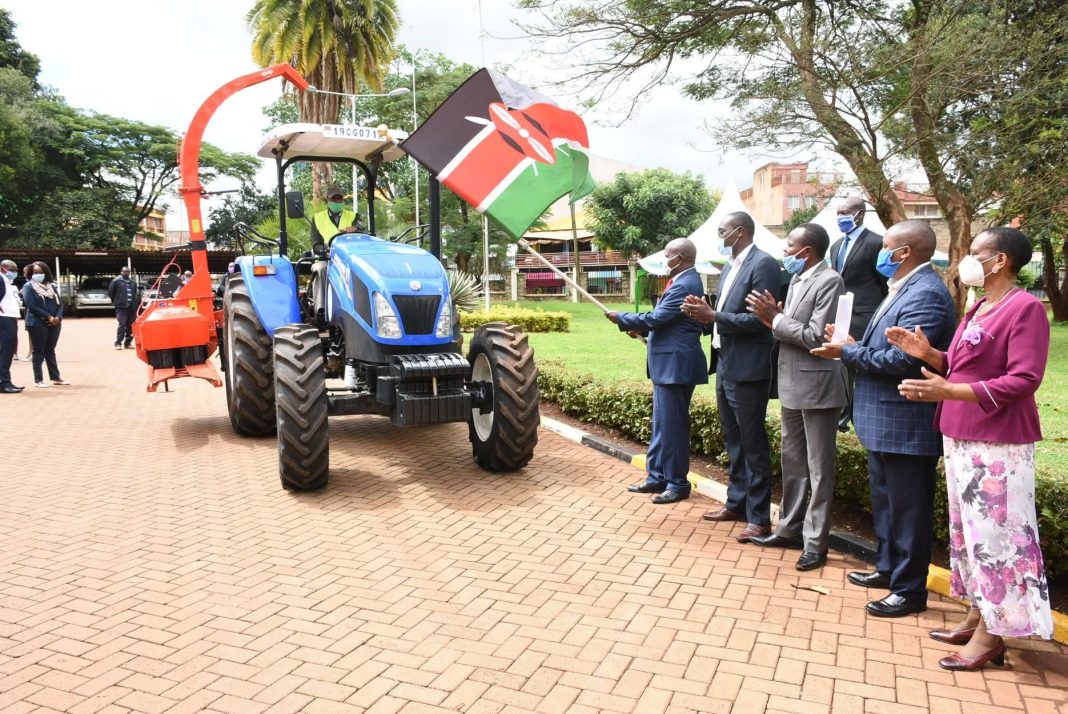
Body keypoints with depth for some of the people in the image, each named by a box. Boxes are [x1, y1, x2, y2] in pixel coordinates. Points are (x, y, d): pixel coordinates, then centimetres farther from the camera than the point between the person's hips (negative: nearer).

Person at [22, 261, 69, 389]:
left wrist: (58, 317, -10)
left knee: (50, 350, 13)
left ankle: (55, 377, 18)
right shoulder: (28, 287, -2)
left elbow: (60, 303, 9)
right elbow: (31, 306, -12)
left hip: (54, 323, 5)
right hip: (37, 323, -5)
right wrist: (48, 316, -16)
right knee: (39, 351, 0)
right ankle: (38, 380, 4)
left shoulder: (51, 286, 13)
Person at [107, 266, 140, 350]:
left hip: (132, 308, 5)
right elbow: (110, 292, 3)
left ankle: (128, 343, 14)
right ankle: (118, 343, -8)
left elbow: (136, 294, 24)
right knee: (122, 325, -12)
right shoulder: (116, 281, 0)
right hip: (121, 307, -5)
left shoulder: (133, 282, 16)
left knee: (131, 326, 5)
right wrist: (115, 301, 7)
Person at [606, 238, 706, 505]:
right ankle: (657, 477, 24)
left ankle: (677, 484, 8)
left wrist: (621, 318, -9)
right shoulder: (683, 281, 14)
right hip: (668, 364, 11)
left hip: (676, 365, -11)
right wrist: (642, 329, 12)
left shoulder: (684, 285, -18)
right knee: (661, 424, 15)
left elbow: (656, 318, -21)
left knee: (672, 425, -2)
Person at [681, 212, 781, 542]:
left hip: (746, 369, -9)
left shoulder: (763, 264, -13)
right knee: (733, 440, 18)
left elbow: (758, 319, -20)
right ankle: (736, 502, 31)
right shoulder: (730, 267, 15)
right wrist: (704, 312, -2)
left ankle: (759, 517, 10)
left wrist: (713, 316, -21)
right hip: (725, 365, 9)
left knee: (753, 444, 0)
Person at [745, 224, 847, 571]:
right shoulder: (796, 280, 13)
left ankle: (815, 542, 11)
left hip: (816, 387, -9)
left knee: (819, 467, 2)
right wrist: (773, 318, -7)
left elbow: (815, 337, -21)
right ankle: (789, 529, 30)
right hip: (793, 385, 9)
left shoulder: (829, 281, -15)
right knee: (792, 462, 18)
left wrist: (775, 319, -14)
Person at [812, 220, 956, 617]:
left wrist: (848, 352, -16)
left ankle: (910, 590, 16)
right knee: (886, 501, 22)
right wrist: (853, 346, -1)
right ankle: (889, 568, 37)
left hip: (905, 425, -10)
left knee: (907, 508, 3)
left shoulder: (926, 294, -20)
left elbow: (901, 360, -27)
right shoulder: (904, 288, 12)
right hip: (884, 422, 10)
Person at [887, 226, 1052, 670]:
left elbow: (1023, 380, -20)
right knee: (969, 531, 15)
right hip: (962, 438, 9)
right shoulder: (979, 309, 15)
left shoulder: (1025, 308, -13)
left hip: (997, 444, -9)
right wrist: (928, 355, 2)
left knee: (994, 534, -2)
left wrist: (948, 392, -27)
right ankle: (978, 615, 27)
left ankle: (992, 633, 9)